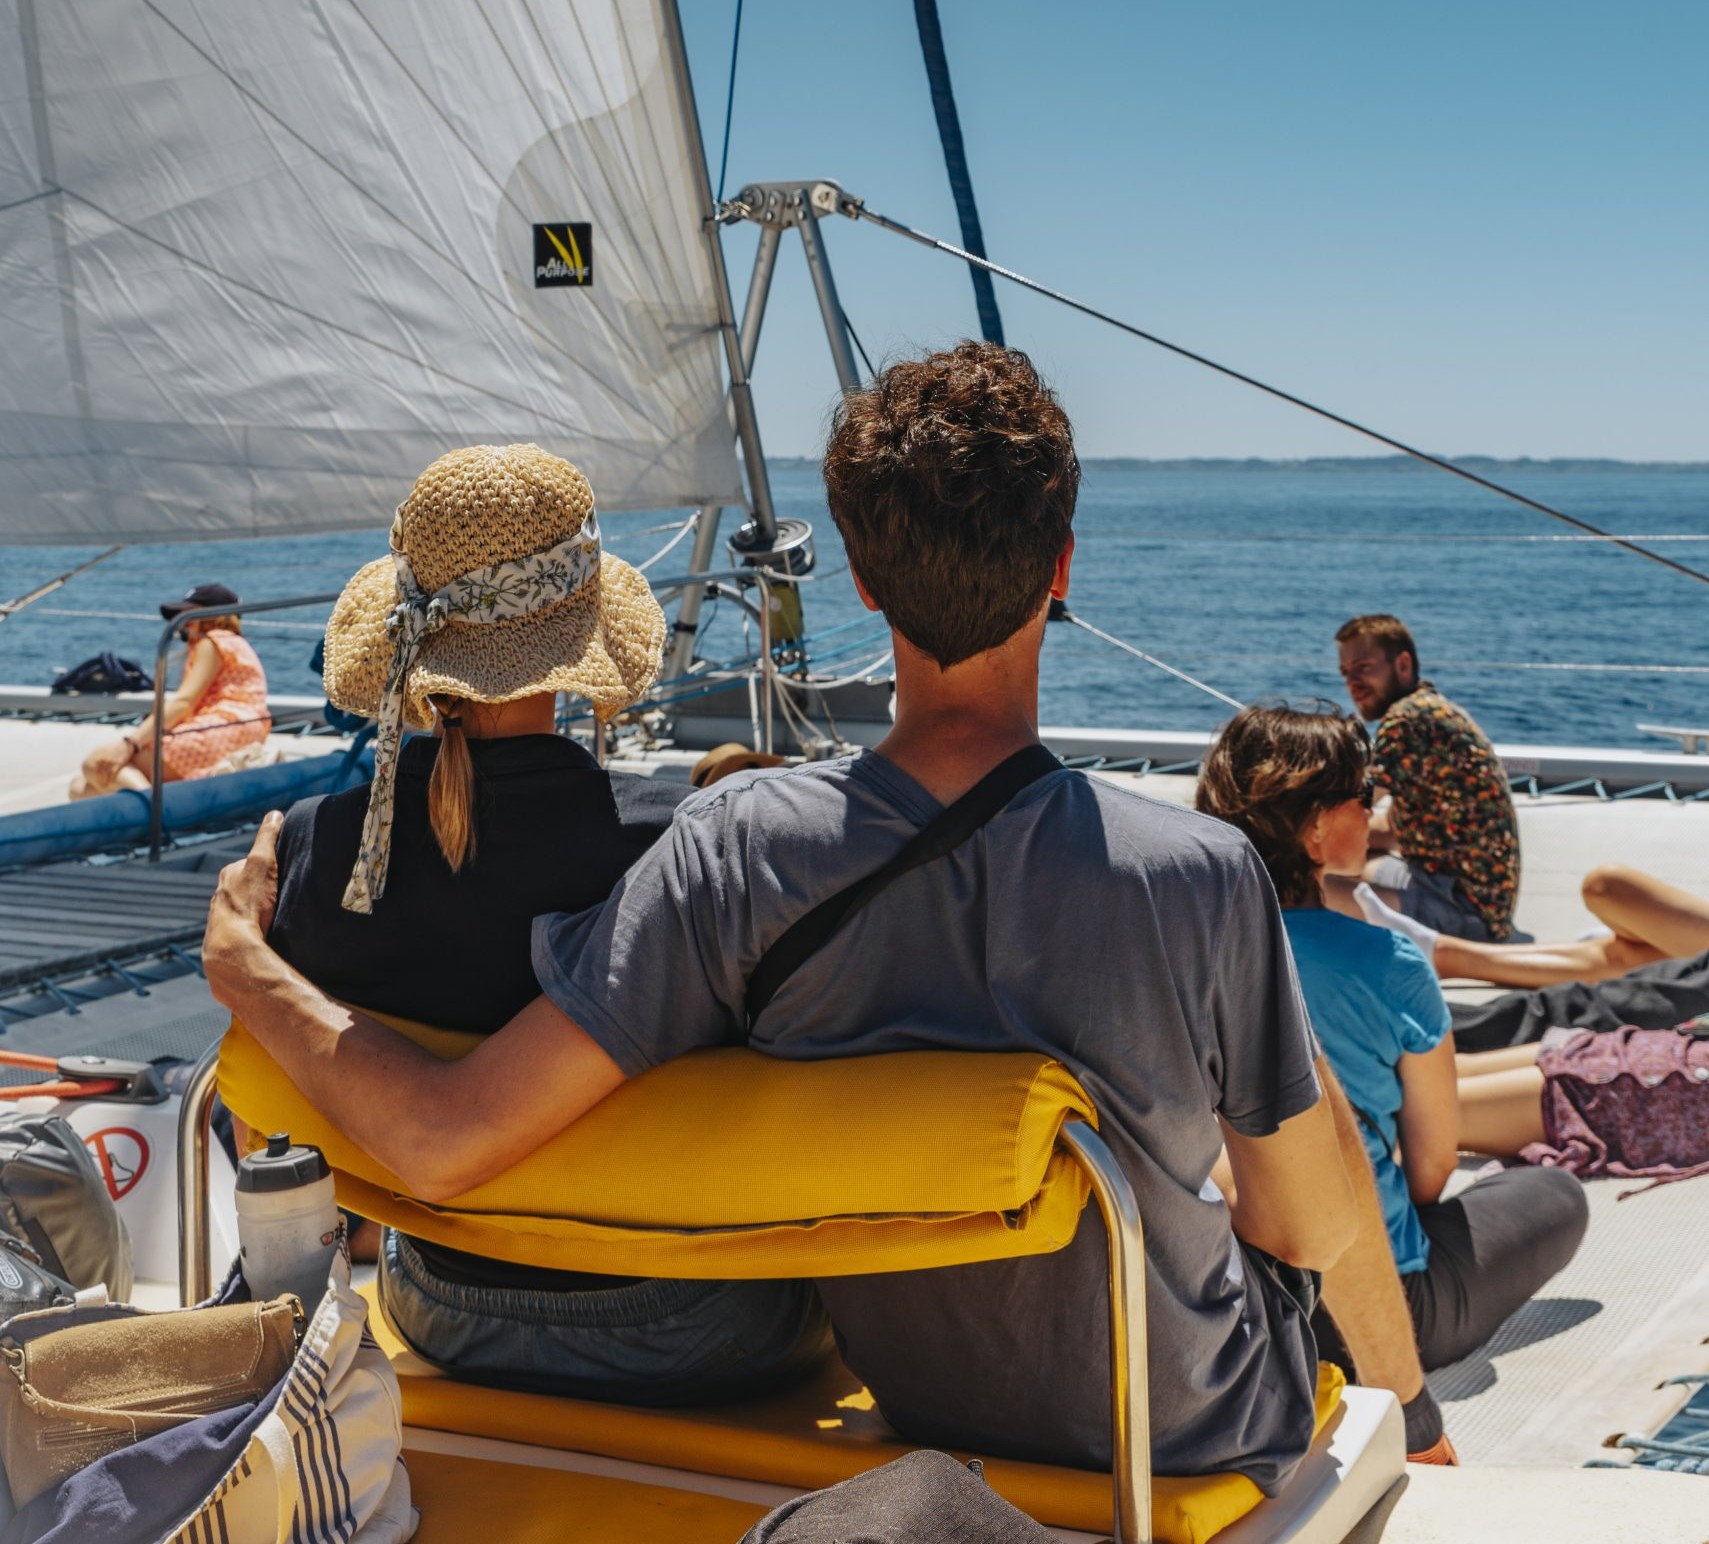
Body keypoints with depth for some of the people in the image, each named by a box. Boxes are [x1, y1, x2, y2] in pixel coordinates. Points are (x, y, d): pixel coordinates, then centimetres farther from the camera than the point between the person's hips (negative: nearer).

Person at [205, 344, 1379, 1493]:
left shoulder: (743, 852, -27)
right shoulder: (1201, 878, -32)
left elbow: (443, 1142, -27)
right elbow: (1317, 1229, -17)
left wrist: (243, 962, -10)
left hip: (910, 1416, 3)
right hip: (1197, 1444, -2)